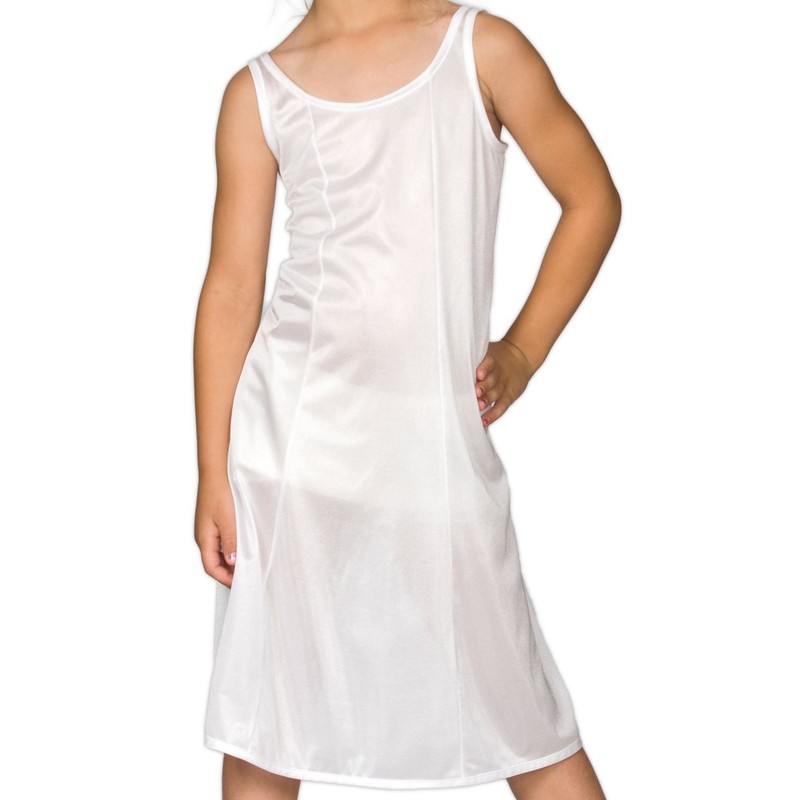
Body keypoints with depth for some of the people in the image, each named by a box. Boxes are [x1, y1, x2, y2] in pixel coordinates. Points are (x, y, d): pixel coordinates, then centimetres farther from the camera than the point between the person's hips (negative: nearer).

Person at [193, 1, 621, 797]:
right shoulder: (258, 92, 3)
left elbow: (592, 199, 8)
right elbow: (232, 288, 3)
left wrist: (524, 349, 0)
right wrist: (213, 473, 1)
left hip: (439, 432, -1)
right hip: (294, 433, 1)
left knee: (518, 703, 4)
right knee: (263, 707, 7)